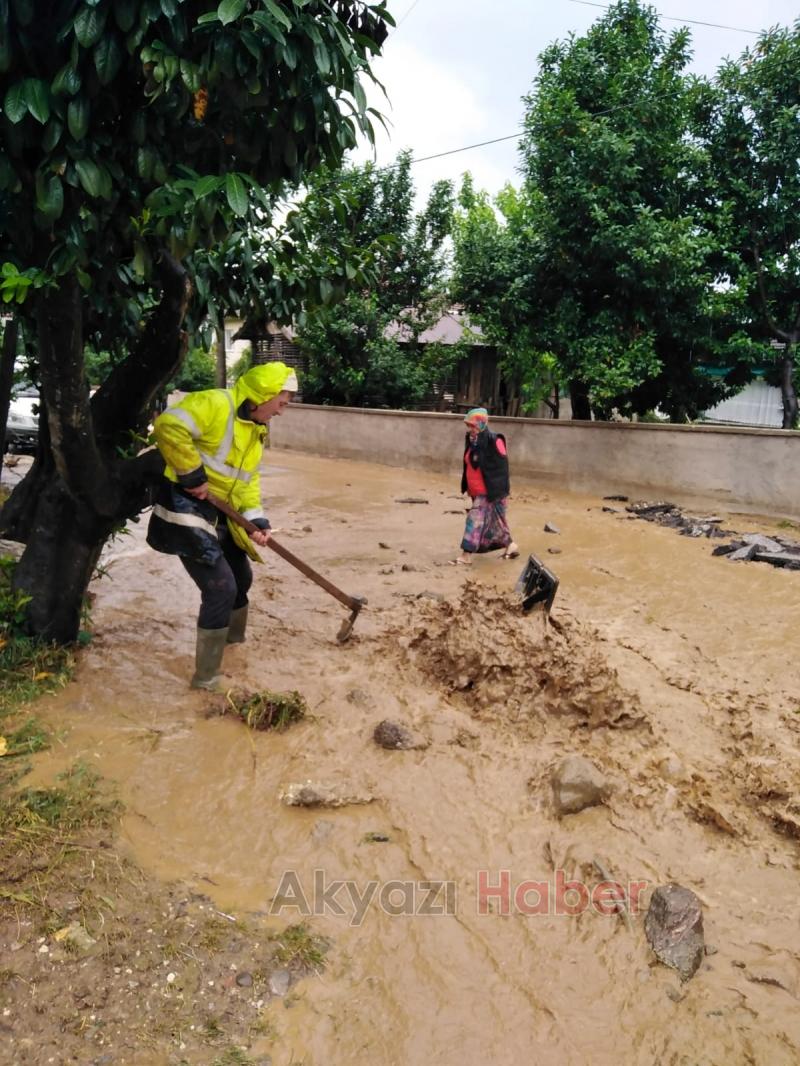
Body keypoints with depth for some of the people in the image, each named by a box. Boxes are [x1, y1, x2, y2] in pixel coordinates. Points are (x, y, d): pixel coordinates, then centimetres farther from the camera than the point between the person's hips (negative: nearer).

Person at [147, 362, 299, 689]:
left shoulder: (256, 429, 11)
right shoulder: (215, 405, -20)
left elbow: (247, 479, 12)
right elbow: (169, 426, -33)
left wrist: (256, 518, -4)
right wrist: (192, 475, -25)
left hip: (219, 513, 10)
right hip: (186, 508, -10)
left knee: (241, 578, 20)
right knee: (221, 587, -12)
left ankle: (233, 638, 46)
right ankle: (207, 677, 1)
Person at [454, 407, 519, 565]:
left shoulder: (494, 442, -18)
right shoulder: (472, 441, 5)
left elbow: (502, 469, -15)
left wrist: (497, 493, -16)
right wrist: (468, 487, 19)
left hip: (490, 493, -8)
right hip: (477, 492, 8)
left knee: (476, 520, -9)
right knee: (493, 521, 18)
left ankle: (466, 555, -4)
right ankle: (510, 546, 35)